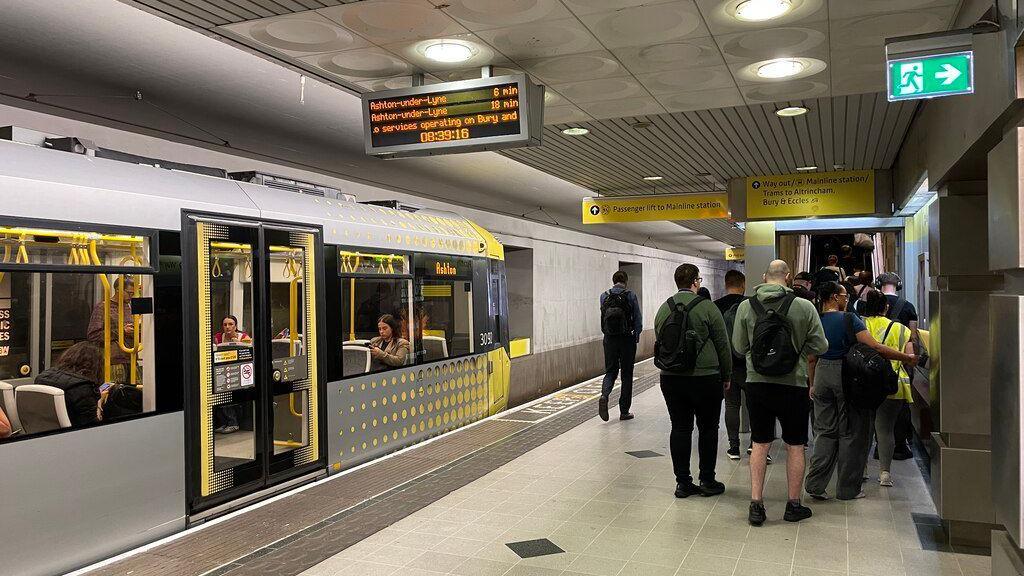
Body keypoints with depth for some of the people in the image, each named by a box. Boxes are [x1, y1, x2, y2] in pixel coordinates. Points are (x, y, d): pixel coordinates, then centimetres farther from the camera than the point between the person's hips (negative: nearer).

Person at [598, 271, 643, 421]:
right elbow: (638, 318, -3)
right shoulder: (630, 295, -7)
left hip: (609, 339, 2)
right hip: (627, 339, -2)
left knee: (610, 371, 13)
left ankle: (604, 395, -17)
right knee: (627, 374, 8)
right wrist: (636, 336, 10)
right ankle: (624, 411, 12)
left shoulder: (604, 296, 1)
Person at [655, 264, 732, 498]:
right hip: (705, 378, -4)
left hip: (671, 378, 4)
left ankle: (683, 482, 13)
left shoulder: (664, 309, 5)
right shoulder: (706, 307, -9)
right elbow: (723, 344, -5)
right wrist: (726, 375, 6)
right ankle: (707, 481, 15)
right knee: (708, 429, 8)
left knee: (680, 429, 9)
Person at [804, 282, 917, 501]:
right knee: (851, 433, 6)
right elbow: (874, 347, -18)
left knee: (825, 431, 12)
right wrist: (906, 358, -10)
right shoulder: (848, 319, -11)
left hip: (822, 374, 5)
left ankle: (814, 484, 8)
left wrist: (813, 384, 21)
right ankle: (847, 489, 13)